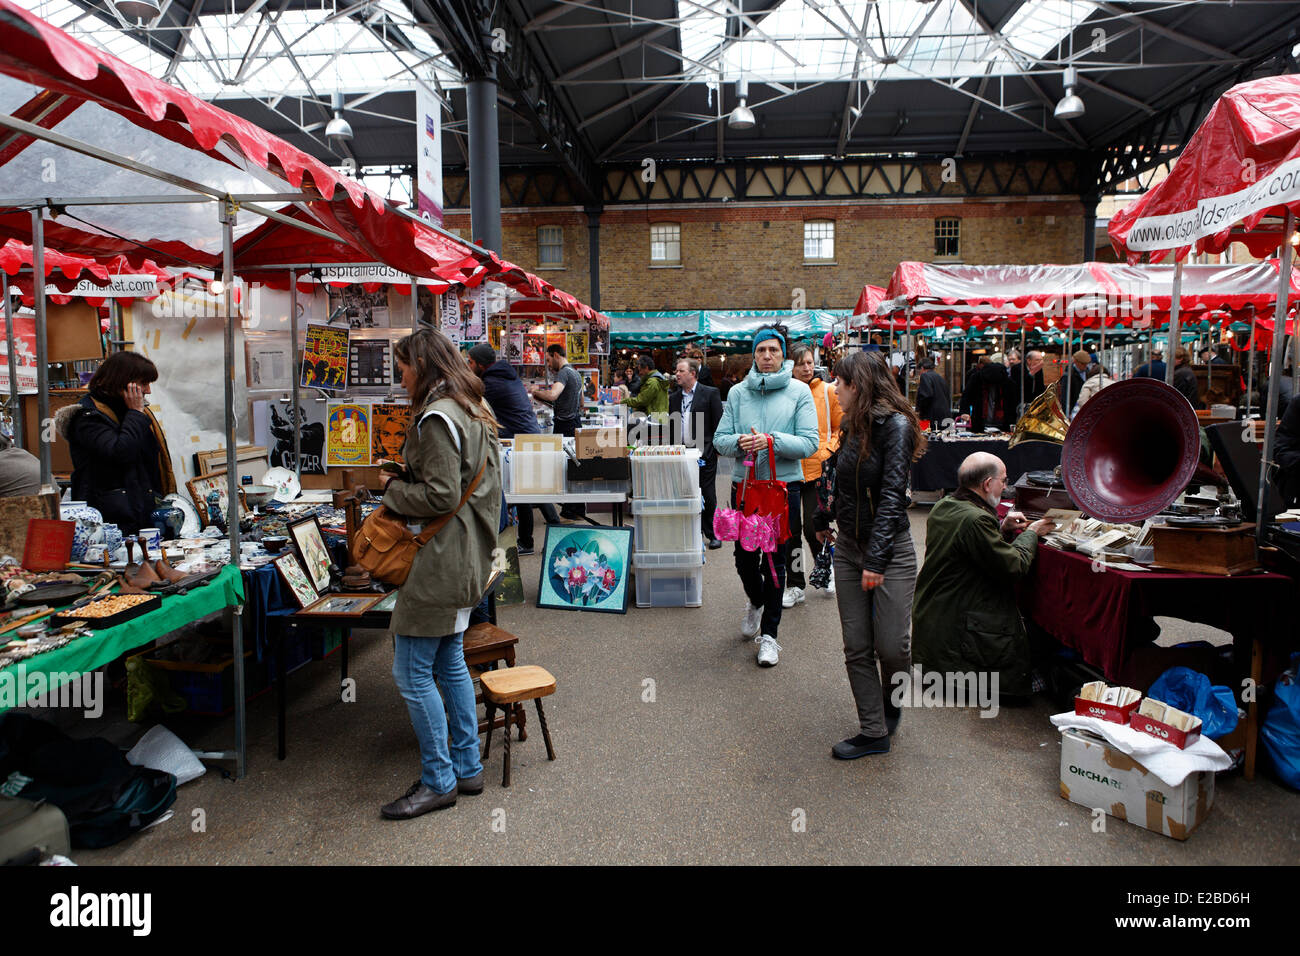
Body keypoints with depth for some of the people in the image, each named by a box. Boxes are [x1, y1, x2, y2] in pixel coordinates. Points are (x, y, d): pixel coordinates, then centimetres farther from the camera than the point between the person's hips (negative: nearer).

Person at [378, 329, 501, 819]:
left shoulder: (437, 417, -17)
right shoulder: (473, 410, 14)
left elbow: (440, 496, -22)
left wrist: (393, 489, -6)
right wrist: (404, 475, 12)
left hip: (438, 562, -10)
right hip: (465, 558, 10)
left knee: (412, 674, 0)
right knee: (450, 664, 17)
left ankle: (438, 780, 11)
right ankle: (467, 767, 27)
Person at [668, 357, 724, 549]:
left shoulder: (710, 394, -2)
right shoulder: (674, 397, 12)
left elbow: (718, 424, -3)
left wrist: (716, 448, -8)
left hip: (704, 454, -5)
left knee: (708, 496, 0)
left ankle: (712, 534, 12)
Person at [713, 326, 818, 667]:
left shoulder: (799, 391, -1)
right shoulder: (737, 392, 6)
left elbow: (809, 442, -8)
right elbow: (720, 439, 5)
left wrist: (772, 441, -21)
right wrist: (739, 443, -16)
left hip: (783, 485, -2)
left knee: (775, 561, 3)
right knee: (744, 558, 12)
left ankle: (769, 633, 16)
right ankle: (756, 602, 44)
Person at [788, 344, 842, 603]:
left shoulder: (828, 391, 0)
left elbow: (842, 427, 4)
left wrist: (828, 452, -8)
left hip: (817, 468, -2)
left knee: (812, 527, -2)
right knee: (791, 528, 6)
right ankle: (795, 585, 19)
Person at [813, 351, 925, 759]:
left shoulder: (896, 426, -14)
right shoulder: (852, 425, 9)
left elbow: (892, 495, -21)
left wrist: (876, 558, -26)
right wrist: (825, 519, 35)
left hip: (891, 550, -6)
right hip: (849, 547, 7)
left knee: (891, 646, -2)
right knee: (857, 648, 5)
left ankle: (892, 700, 30)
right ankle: (873, 732, 16)